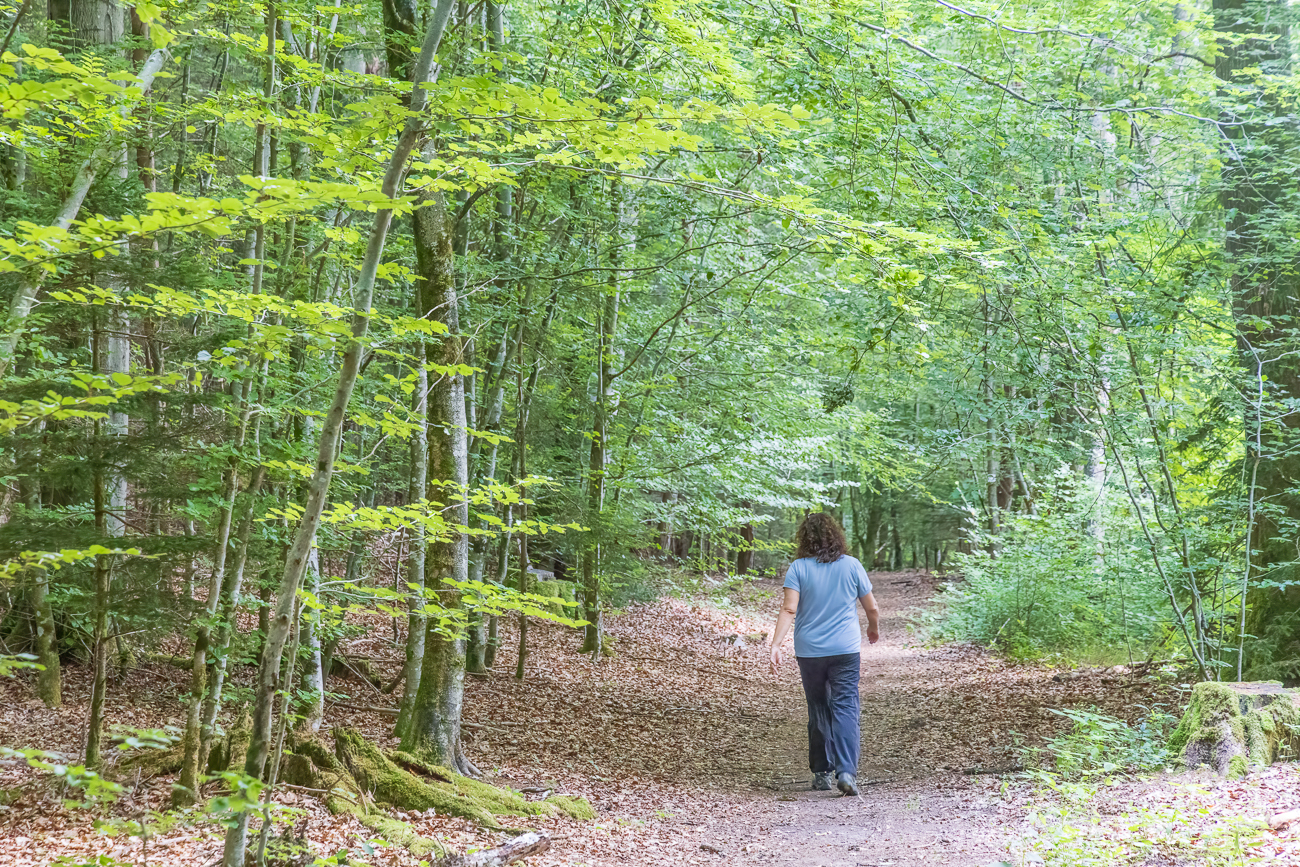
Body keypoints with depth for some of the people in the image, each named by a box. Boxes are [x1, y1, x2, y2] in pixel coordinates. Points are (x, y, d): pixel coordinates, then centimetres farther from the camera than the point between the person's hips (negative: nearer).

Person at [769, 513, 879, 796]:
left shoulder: (798, 568, -3)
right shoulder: (852, 565, 1)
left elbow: (788, 609, -13)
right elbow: (872, 608, 7)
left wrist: (776, 644, -16)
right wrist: (874, 629, 27)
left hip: (809, 651, 1)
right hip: (846, 650, -1)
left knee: (818, 710, 13)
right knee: (845, 708, -3)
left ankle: (822, 772, 18)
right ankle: (846, 771, -18)